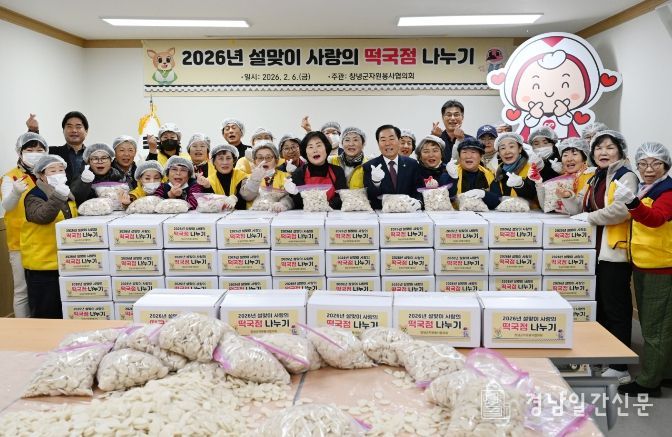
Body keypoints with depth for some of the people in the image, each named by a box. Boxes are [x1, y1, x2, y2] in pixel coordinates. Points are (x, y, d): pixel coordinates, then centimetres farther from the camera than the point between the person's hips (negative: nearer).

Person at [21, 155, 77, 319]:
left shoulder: (68, 195, 11)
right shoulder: (34, 197, -10)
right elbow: (43, 216, -32)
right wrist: (57, 196, -44)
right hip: (42, 263, -7)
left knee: (65, 311, 17)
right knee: (45, 313, 1)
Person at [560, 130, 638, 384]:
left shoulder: (626, 177, -7)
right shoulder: (594, 179, 18)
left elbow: (621, 210, -22)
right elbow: (580, 210, 16)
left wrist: (589, 217, -15)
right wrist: (568, 197, -1)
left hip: (615, 252, -8)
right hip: (594, 251, 8)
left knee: (616, 308, -3)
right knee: (598, 305, 15)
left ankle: (619, 368, 6)